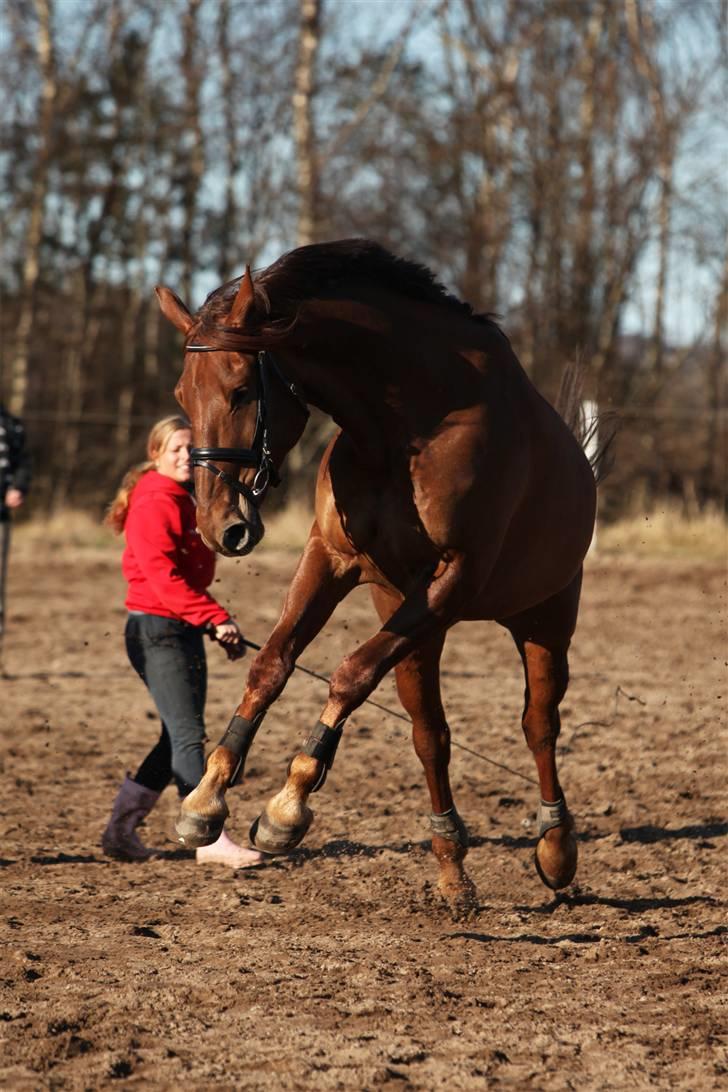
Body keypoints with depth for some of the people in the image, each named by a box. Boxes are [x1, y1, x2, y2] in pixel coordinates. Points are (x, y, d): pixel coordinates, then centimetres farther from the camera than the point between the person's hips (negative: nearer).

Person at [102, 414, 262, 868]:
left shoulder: (189, 503, 17)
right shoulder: (153, 503, -12)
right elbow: (161, 576, -21)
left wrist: (220, 627, 13)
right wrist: (214, 617, -25)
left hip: (186, 630, 10)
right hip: (157, 629, -10)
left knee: (179, 738, 11)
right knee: (188, 734, -12)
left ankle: (121, 830, 17)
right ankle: (211, 838, -14)